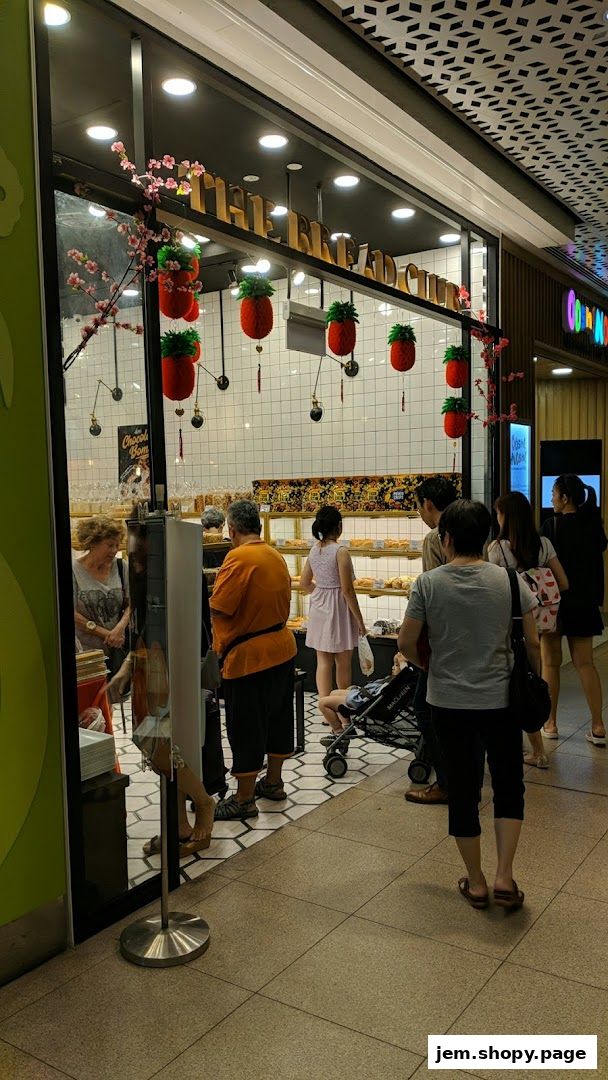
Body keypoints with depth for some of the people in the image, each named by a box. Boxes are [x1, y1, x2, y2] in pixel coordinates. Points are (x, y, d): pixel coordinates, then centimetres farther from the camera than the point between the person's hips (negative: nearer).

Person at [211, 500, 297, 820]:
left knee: (246, 728, 2)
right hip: (283, 647, 9)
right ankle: (273, 782, 34)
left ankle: (244, 800, 12)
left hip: (249, 656, -9)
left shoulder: (238, 558, -19)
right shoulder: (276, 556, 7)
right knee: (277, 716, 19)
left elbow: (218, 609, -22)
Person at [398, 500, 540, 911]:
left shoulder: (429, 583, -10)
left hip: (448, 702, 0)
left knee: (463, 789, 13)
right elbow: (532, 642, -5)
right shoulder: (509, 580, -9)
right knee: (509, 785, 18)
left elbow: (407, 643, -7)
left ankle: (476, 882, 25)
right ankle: (505, 877, 12)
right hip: (501, 700, 0)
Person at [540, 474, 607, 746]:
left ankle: (550, 723, 14)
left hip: (555, 599, -5)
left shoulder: (553, 525, -13)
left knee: (551, 663, 7)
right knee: (585, 663, 9)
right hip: (584, 601, 5)